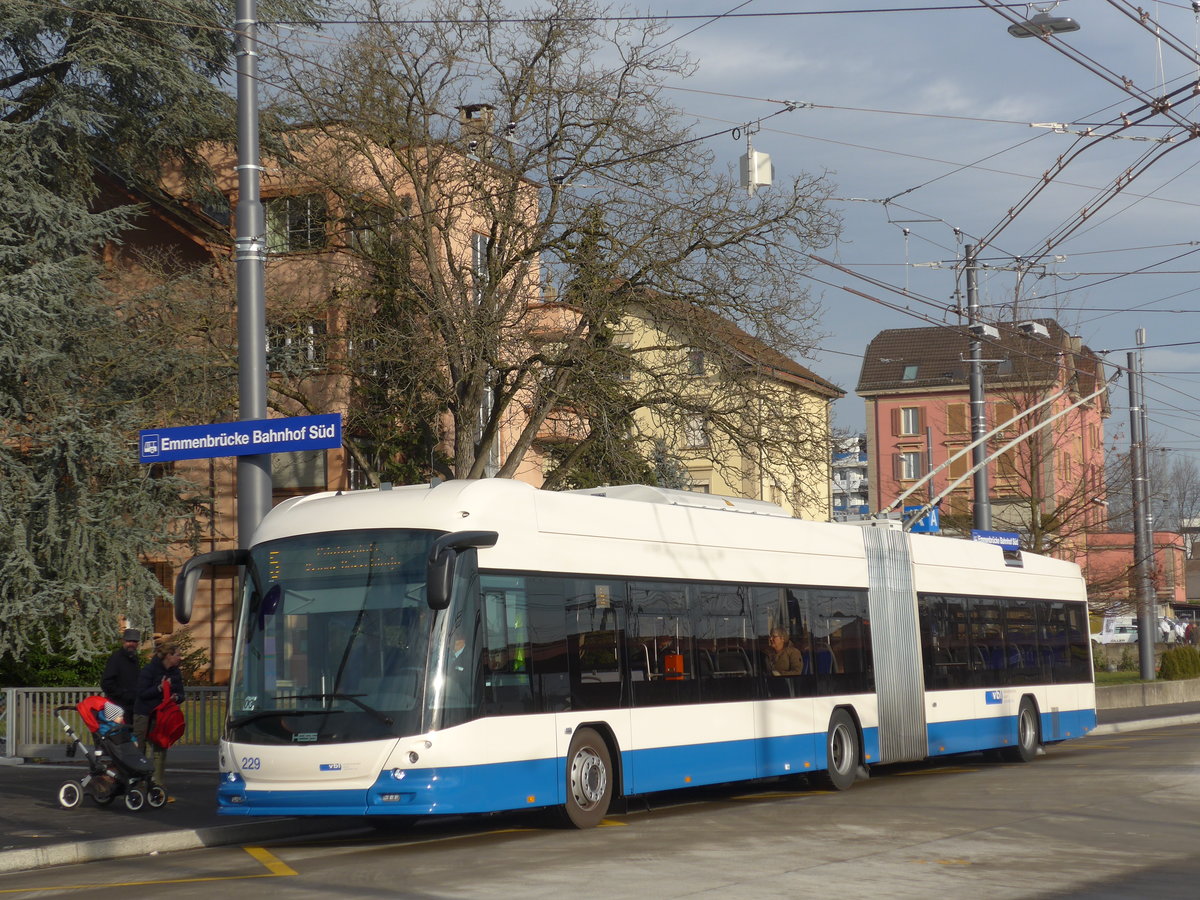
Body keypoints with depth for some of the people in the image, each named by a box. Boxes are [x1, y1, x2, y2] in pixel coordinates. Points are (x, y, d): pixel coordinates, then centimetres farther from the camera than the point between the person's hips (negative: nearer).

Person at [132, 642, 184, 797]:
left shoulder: (175, 673, 9)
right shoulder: (149, 670, -10)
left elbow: (180, 694, 12)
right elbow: (142, 693, -15)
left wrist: (176, 697, -11)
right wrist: (159, 688, -26)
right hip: (144, 715, -5)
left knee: (160, 752, 2)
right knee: (140, 751, -1)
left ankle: (160, 789, 2)